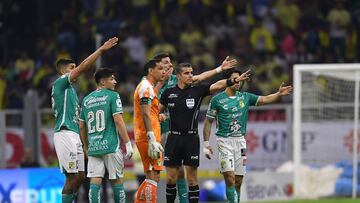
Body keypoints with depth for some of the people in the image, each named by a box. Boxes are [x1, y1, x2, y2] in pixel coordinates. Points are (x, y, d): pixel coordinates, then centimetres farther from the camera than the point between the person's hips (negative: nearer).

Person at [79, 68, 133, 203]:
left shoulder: (87, 100, 13)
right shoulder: (112, 96, -3)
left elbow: (82, 127, 16)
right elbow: (118, 121, -11)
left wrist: (86, 147, 26)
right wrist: (128, 143, -9)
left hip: (93, 147, 4)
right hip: (111, 146, -4)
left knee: (95, 182, -1)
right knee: (117, 180, 5)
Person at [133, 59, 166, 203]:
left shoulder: (146, 87, 22)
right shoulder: (147, 87, -10)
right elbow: (146, 114, -19)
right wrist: (152, 140, -24)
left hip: (143, 137, 11)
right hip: (148, 137, -11)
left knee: (151, 177, 13)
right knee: (153, 177, -12)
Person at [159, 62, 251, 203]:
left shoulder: (197, 90, 0)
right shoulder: (169, 93, 5)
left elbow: (217, 86, -12)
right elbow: (158, 110, 18)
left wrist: (234, 80, -24)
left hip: (191, 138, -1)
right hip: (174, 137, 1)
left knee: (192, 179, -1)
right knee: (171, 178, 4)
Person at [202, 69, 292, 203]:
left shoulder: (245, 97, 8)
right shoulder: (217, 100, -3)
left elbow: (265, 99, 0)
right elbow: (208, 122, 2)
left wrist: (279, 94, -19)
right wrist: (206, 144, -2)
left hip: (240, 141, 4)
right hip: (224, 141, -4)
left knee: (238, 181, 5)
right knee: (230, 178, -15)